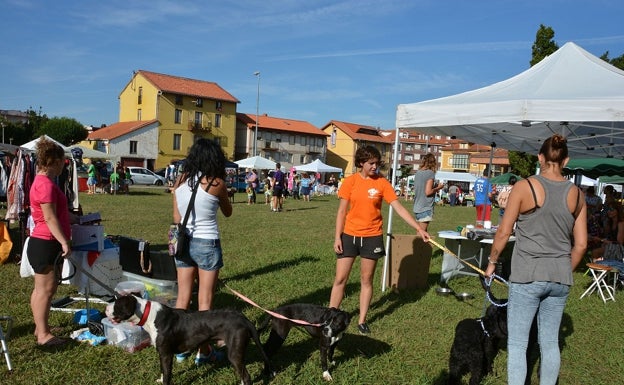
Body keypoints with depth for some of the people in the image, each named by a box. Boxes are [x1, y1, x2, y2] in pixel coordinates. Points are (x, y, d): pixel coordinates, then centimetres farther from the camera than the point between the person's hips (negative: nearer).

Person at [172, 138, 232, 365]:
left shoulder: (180, 181, 1)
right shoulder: (216, 183, -11)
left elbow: (176, 217, 7)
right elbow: (228, 212, 5)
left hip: (184, 242, 5)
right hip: (207, 244, -4)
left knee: (182, 298, 13)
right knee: (204, 301, 5)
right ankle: (203, 351, 14)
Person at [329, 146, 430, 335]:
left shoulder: (382, 183, -4)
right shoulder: (350, 181, -3)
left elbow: (399, 208, -6)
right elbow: (342, 211, -1)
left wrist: (419, 228, -12)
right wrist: (337, 237, -5)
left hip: (372, 237, 0)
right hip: (349, 236, 0)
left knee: (366, 280, 9)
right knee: (340, 278, 4)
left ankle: (362, 321, 21)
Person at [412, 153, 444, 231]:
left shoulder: (418, 172, 9)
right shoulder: (430, 173, -12)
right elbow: (428, 192, -18)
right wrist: (438, 188, -1)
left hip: (417, 207, 8)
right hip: (426, 208, -8)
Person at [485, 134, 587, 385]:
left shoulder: (524, 187, -10)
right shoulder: (576, 194, 2)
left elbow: (504, 232, -7)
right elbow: (581, 244, 6)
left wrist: (492, 262, 7)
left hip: (527, 275, -4)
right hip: (560, 279, 5)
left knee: (517, 343, 5)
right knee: (550, 342, 16)